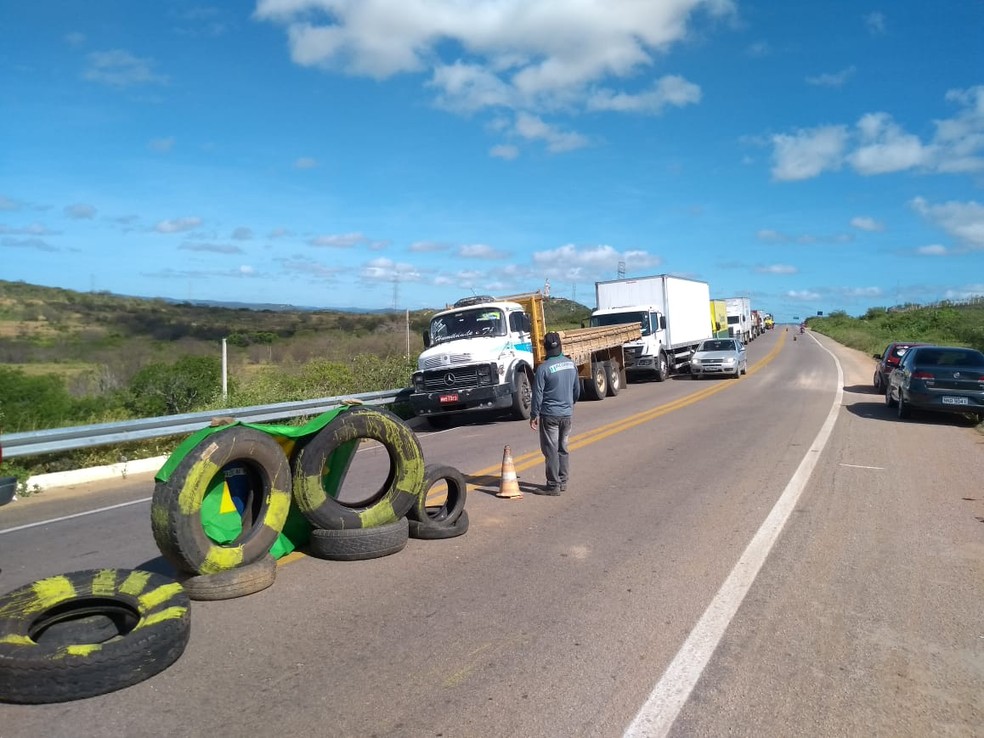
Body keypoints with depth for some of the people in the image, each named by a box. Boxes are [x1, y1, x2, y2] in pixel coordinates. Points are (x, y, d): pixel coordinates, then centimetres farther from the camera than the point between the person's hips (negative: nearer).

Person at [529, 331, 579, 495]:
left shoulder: (543, 368, -15)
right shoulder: (571, 364, 3)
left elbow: (538, 394, -12)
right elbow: (577, 390, 13)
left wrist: (534, 415, -3)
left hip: (550, 415, -5)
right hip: (568, 414, 6)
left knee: (551, 450, 2)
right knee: (563, 449, 16)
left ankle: (554, 485, 5)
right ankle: (563, 482, 22)